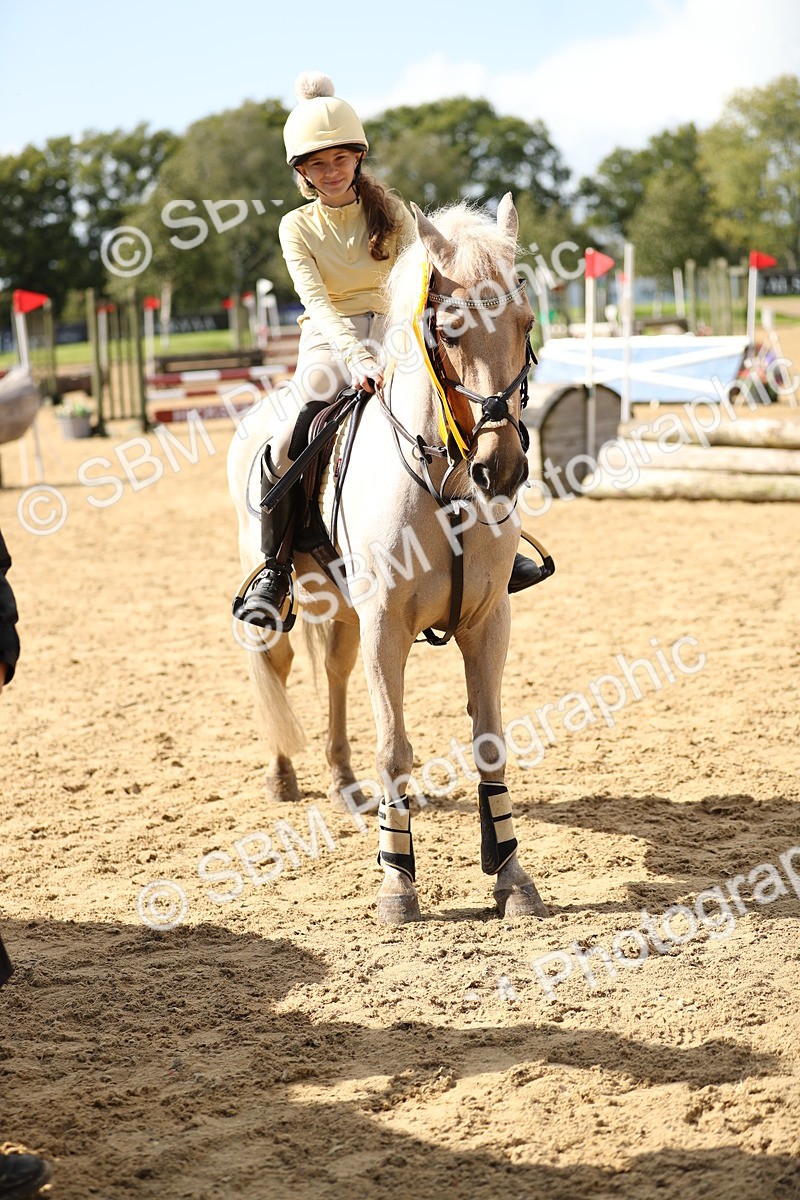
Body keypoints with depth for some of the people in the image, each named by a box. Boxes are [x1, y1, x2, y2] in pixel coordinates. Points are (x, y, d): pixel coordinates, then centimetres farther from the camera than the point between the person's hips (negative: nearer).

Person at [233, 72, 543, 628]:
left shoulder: (390, 212, 1)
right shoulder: (297, 227, -4)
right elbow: (317, 301, -17)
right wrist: (356, 358, -35)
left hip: (388, 335, 1)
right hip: (329, 344, -1)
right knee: (283, 446, -23)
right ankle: (274, 572, -6)